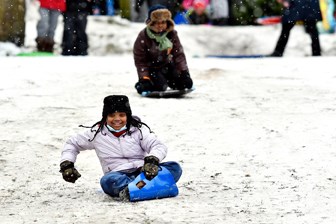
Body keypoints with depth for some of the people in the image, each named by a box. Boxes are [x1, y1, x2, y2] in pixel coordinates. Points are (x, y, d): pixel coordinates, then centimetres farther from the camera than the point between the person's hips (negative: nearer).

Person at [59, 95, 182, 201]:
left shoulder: (138, 129, 8)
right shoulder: (97, 133, 11)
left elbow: (159, 146, -3)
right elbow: (72, 144, 23)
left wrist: (152, 161, -25)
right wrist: (67, 165, 7)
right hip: (118, 175, -1)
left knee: (175, 168, -27)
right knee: (107, 180, -37)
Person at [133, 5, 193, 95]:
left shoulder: (172, 34, -11)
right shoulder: (143, 37, -21)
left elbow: (179, 54, -9)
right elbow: (140, 60, -18)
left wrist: (184, 71, -19)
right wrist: (144, 78, -26)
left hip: (167, 65, 5)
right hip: (152, 68, -4)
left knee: (187, 84, -6)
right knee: (160, 86, -29)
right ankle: (140, 85, 4)